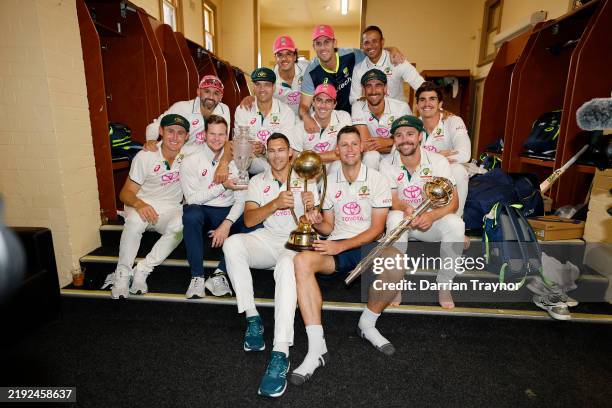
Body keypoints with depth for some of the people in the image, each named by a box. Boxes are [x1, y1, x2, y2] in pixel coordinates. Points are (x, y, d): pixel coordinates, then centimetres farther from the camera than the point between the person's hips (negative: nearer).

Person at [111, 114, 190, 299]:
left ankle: (142, 270, -18)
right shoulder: (145, 157, -11)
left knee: (179, 225, -34)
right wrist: (139, 203, -33)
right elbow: (126, 193, -9)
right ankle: (122, 274, -14)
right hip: (144, 205, -1)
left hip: (170, 209, 1)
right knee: (135, 221, -36)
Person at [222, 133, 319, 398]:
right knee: (232, 243, -28)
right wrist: (276, 203, -16)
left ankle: (281, 354, -41)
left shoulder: (305, 180, 13)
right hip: (266, 239, 3)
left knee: (287, 265, -37)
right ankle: (252, 318, -17)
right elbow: (249, 219, -1)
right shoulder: (258, 182, 15)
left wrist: (311, 208, -17)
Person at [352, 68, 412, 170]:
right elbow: (365, 145, -18)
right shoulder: (358, 107, -11)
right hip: (372, 158, -1)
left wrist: (387, 142, -21)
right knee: (371, 156, -32)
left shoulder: (402, 107, -10)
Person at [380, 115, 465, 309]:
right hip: (402, 219, 0)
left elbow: (453, 201, -13)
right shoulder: (387, 165, -8)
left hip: (432, 220, 1)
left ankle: (444, 283, -10)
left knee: (455, 224, -29)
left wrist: (432, 216, -34)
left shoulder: (438, 161, -10)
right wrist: (406, 209, -37)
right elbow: (392, 200, -12)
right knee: (395, 218, -34)